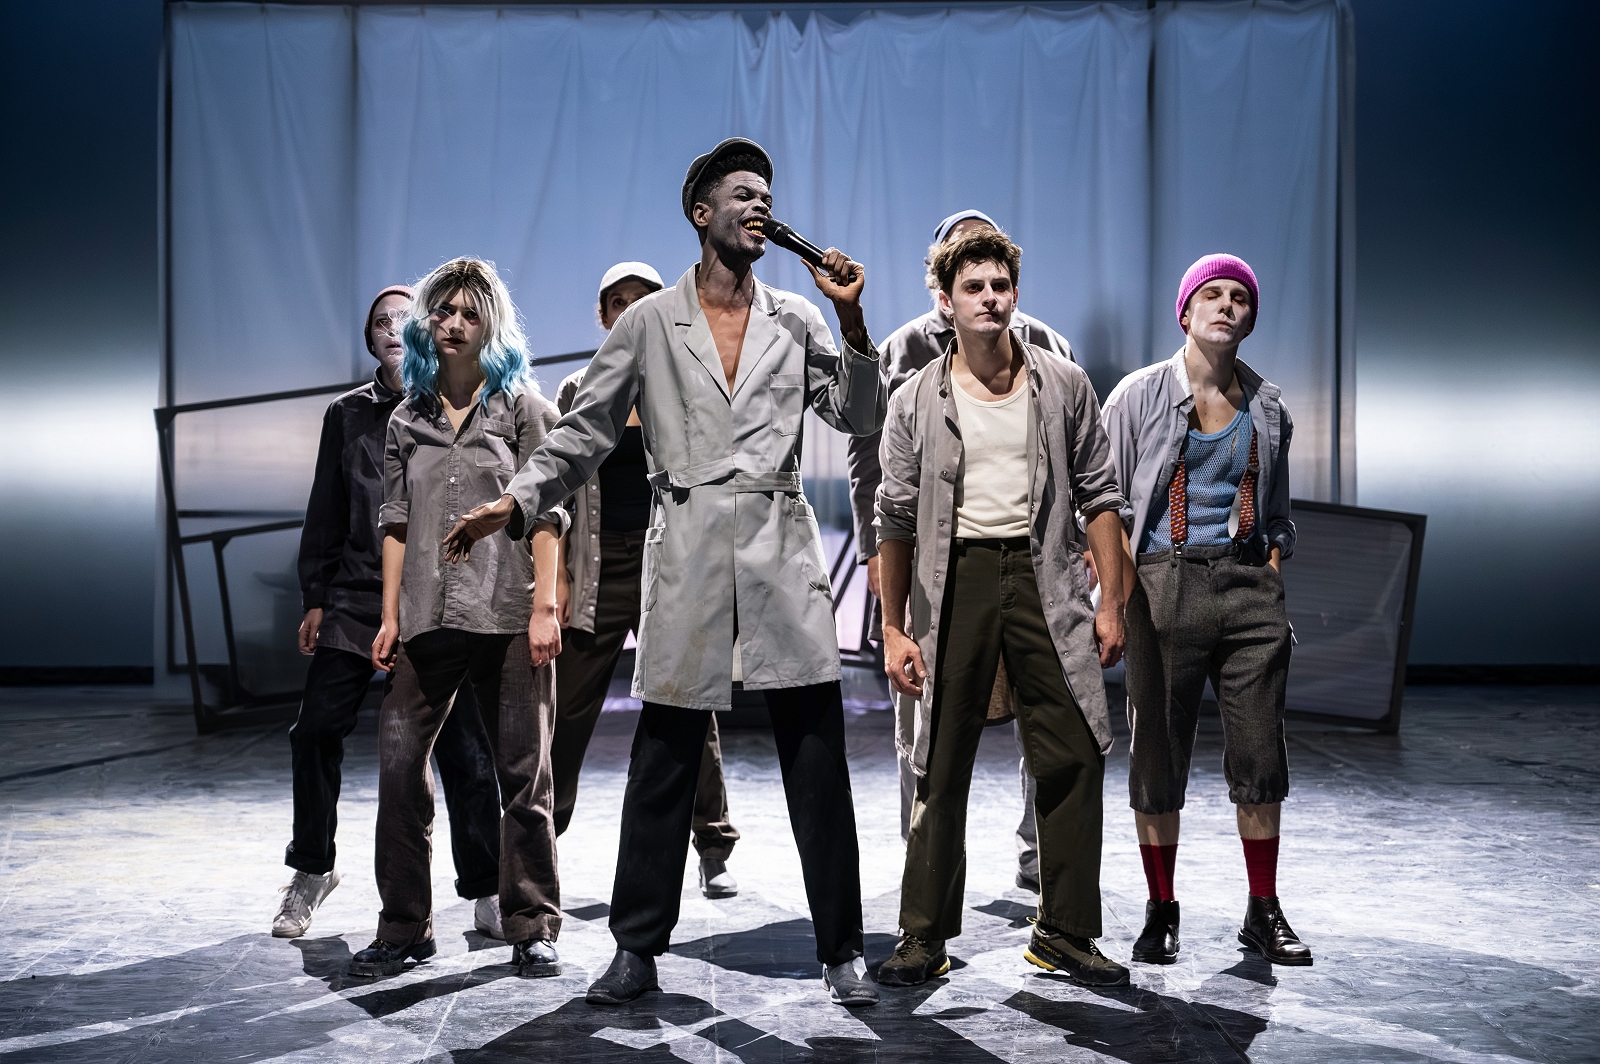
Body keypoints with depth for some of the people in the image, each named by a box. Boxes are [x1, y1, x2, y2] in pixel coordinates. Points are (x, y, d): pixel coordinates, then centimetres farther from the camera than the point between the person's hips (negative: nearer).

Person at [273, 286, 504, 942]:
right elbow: (325, 513, 15)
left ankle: (486, 893, 9)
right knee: (316, 730, -1)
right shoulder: (347, 414, 14)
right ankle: (313, 869, 20)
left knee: (463, 747, -2)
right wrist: (315, 598, 10)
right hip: (356, 597, 3)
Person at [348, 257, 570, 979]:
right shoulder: (408, 418, 15)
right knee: (399, 764, -2)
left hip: (508, 619, -3)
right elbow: (396, 521, 14)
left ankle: (533, 929, 12)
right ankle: (404, 929, 11)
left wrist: (544, 608, -9)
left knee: (524, 774, 1)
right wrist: (390, 617, 7)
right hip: (428, 620, 3)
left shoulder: (523, 406, 5)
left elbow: (545, 513, -1)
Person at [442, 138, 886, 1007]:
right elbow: (585, 431, 8)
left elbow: (860, 416, 8)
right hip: (689, 552, -1)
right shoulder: (648, 323, 9)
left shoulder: (797, 321, 14)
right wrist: (514, 503, -6)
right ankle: (637, 949, 17)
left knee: (816, 759, 1)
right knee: (663, 762, 4)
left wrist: (852, 320, -4)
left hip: (782, 552, 1)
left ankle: (840, 950, 12)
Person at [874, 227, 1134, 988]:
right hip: (956, 578, -1)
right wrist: (893, 628, 1)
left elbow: (1099, 496, 8)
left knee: (1073, 758, -1)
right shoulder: (916, 403, 5)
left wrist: (1111, 602, 1)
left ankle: (1064, 933, 13)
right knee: (942, 767, 3)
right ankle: (925, 937, 13)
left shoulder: (1063, 386, 8)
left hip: (1044, 575, 1)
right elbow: (895, 522, 5)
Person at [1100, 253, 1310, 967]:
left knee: (1261, 755, 3)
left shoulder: (1267, 405, 12)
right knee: (1158, 755, 1)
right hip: (1165, 586, -3)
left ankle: (1263, 912, 17)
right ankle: (1160, 913, 14)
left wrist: (1270, 576, 5)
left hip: (1251, 587, 3)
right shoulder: (1141, 394, 2)